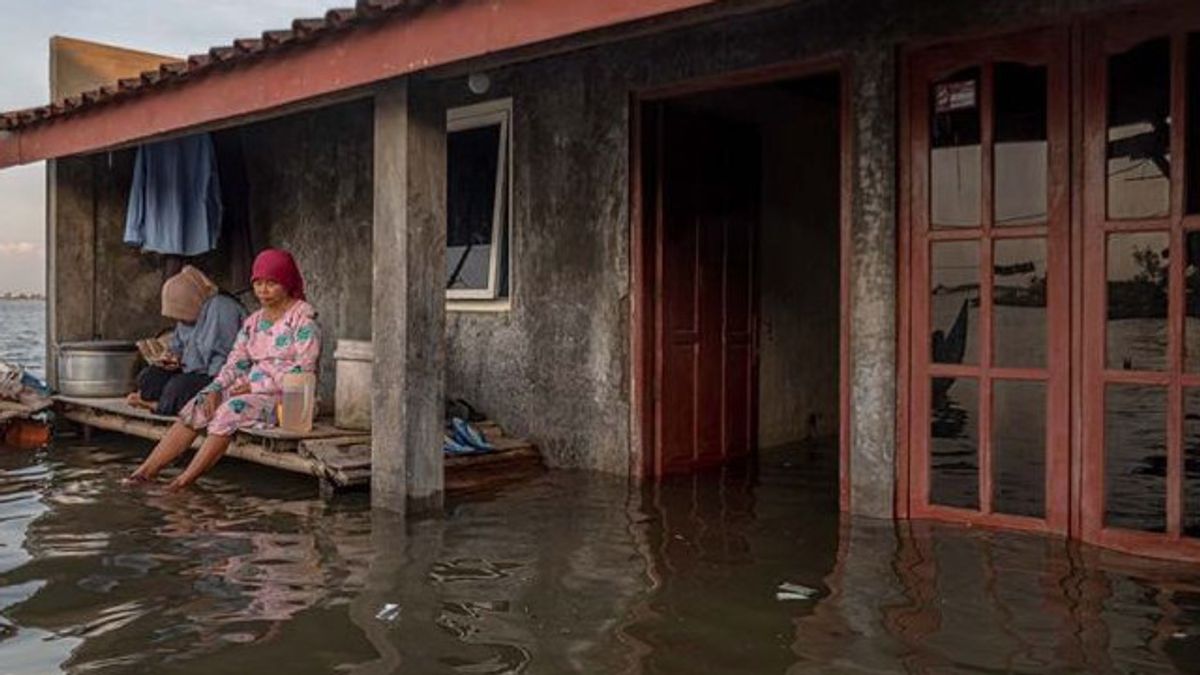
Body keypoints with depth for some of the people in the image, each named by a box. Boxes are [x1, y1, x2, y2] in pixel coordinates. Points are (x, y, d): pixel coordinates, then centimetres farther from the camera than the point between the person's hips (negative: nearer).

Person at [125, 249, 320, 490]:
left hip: (287, 396, -7)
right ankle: (145, 471, -12)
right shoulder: (253, 321, 16)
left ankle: (185, 480, -24)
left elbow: (303, 370, -15)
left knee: (229, 412, -29)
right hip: (250, 390, 7)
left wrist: (255, 386, -14)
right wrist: (215, 389, -8)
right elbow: (235, 362, 12)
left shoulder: (303, 318, -7)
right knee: (197, 408, -11)